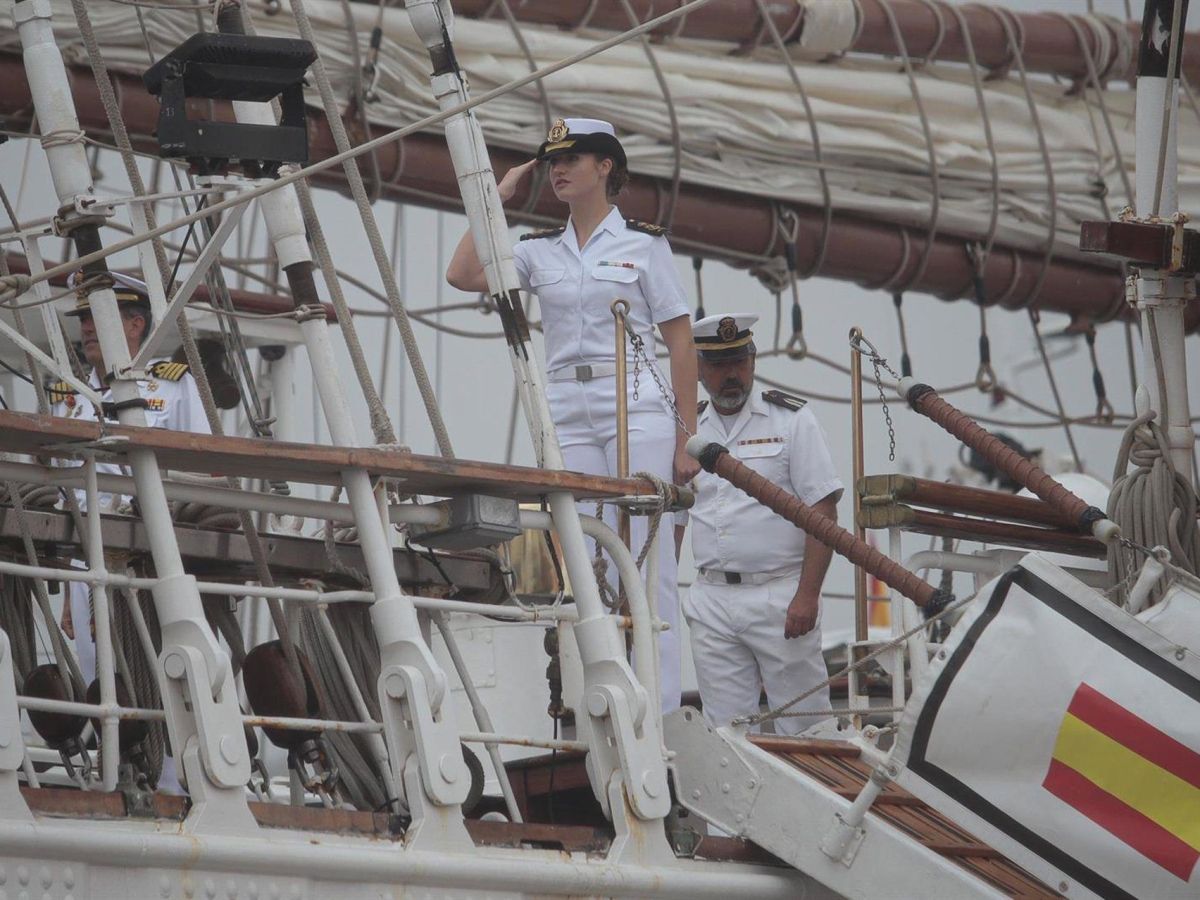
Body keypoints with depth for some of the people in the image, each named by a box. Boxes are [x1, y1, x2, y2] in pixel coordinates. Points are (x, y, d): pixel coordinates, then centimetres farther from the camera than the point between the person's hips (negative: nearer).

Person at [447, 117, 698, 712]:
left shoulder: (644, 244, 3)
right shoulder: (540, 251, 13)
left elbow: (680, 343, 2)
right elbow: (462, 275, 0)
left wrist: (687, 437, -3)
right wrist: (499, 196, 5)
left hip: (636, 409, -4)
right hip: (567, 415, 4)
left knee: (648, 562, -7)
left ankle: (660, 708, -7)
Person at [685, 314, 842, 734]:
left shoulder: (790, 418, -1)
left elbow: (823, 510, -6)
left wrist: (807, 595, -15)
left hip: (779, 594, -4)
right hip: (711, 600, 4)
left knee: (802, 725, -5)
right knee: (725, 731, 5)